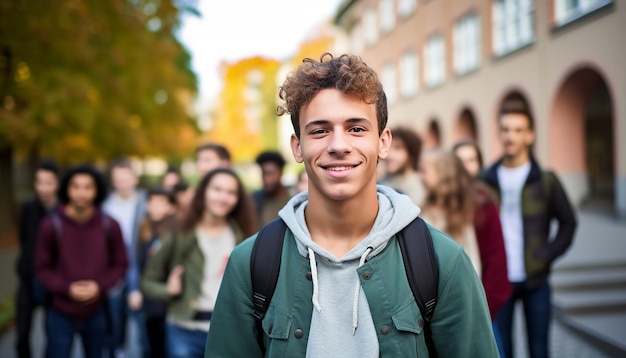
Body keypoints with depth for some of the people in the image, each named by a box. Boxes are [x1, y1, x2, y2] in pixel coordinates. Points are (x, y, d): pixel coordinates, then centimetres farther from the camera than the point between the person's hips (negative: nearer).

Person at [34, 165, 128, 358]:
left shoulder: (110, 225, -8)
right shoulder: (51, 225, -13)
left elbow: (120, 264, 0)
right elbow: (42, 267, -5)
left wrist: (100, 285, -16)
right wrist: (67, 288, -18)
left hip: (97, 313, 2)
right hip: (60, 314, -2)